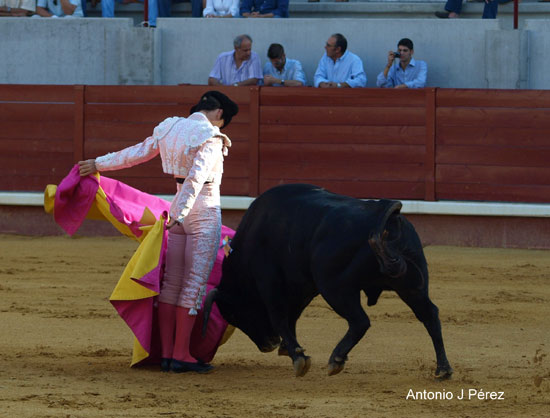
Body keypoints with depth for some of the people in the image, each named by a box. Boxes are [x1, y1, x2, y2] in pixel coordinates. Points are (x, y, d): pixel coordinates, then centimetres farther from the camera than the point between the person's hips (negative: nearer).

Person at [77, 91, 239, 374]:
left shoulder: (170, 129, 8)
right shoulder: (210, 138, -14)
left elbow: (137, 153, 17)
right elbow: (196, 177, -24)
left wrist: (99, 164, 29)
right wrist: (177, 216, -29)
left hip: (179, 210, 8)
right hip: (204, 211, -8)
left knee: (171, 282, 10)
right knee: (195, 283, -4)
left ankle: (166, 353, 12)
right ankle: (181, 355, -4)